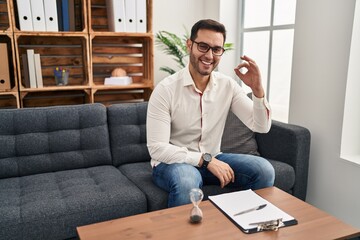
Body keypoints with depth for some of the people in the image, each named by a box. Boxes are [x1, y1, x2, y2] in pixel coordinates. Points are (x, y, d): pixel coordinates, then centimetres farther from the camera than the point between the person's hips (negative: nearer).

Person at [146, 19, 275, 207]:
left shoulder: (228, 85, -3)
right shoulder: (166, 89, -17)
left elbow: (261, 127, -6)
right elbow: (157, 149, -20)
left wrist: (257, 89, -22)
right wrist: (206, 160, -25)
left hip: (212, 159, 5)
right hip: (173, 162, -4)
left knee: (264, 170, -16)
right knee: (187, 181, -38)